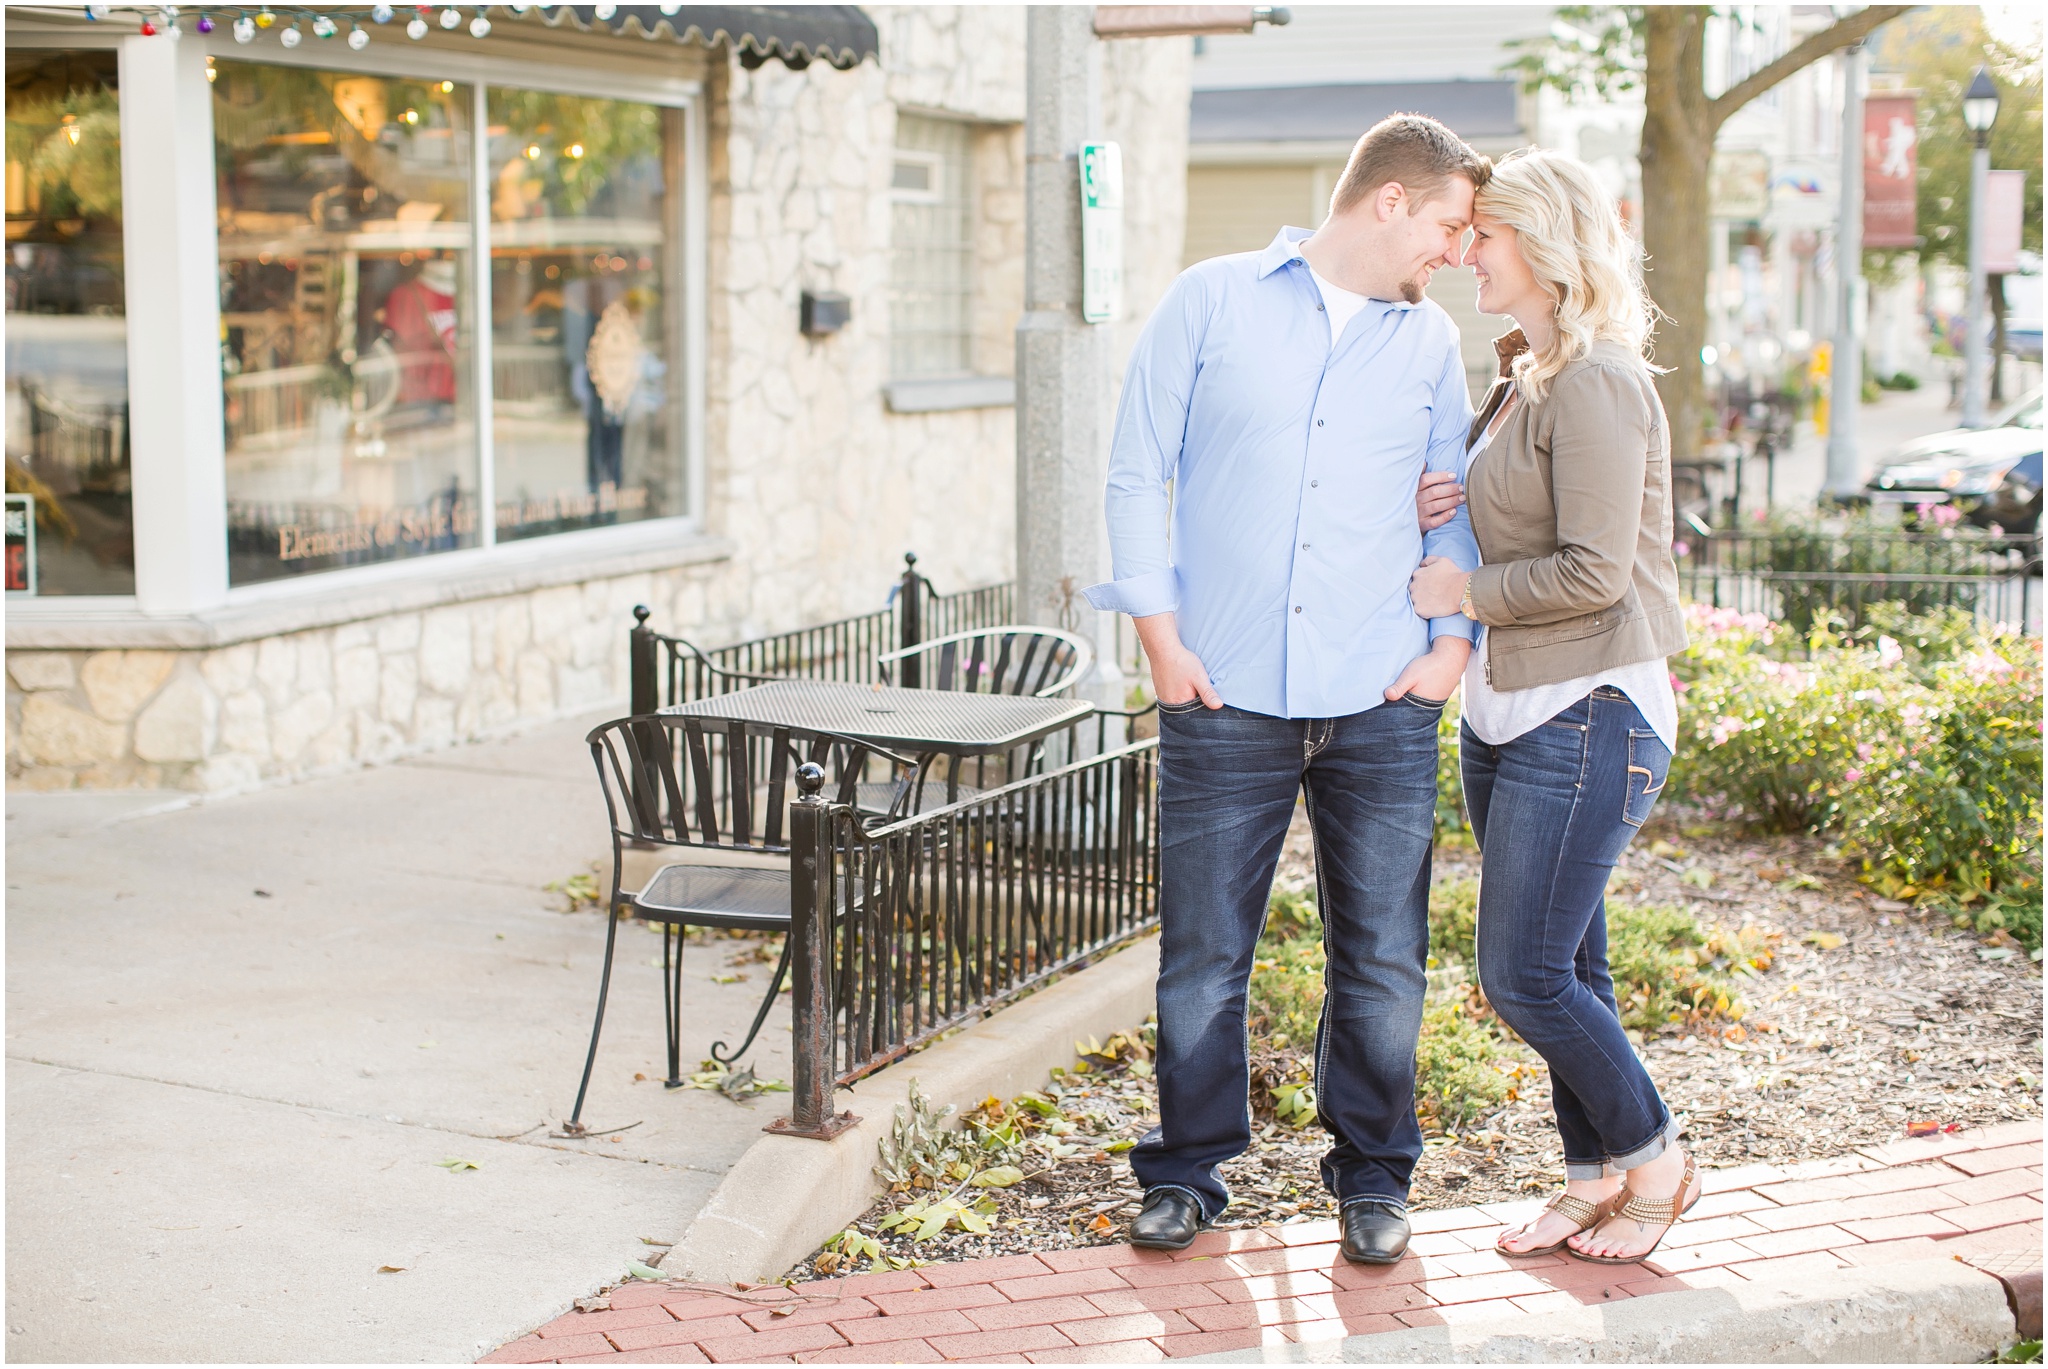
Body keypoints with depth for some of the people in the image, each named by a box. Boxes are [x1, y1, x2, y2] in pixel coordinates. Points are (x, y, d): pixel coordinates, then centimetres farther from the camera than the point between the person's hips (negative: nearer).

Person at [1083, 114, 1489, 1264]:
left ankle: (1374, 1176, 22)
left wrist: (1454, 641, 3)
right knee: (1203, 953, 4)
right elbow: (1139, 473, 2)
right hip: (1225, 698, -2)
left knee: (1383, 959, 6)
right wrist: (1162, 637, -3)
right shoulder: (1214, 301, 3)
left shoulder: (1431, 343, 12)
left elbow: (1455, 507, 17)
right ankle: (1189, 1170, 21)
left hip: (1380, 706, 2)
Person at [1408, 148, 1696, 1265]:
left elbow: (1593, 571, -22)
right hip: (1505, 711, 9)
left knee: (1524, 974, -6)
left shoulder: (1595, 384, -16)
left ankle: (1652, 1158, 14)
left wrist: (1465, 592, -10)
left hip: (1588, 713, -9)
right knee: (1560, 970, 14)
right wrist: (1431, 517, 4)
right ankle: (1593, 1175, 26)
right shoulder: (1520, 378, 13)